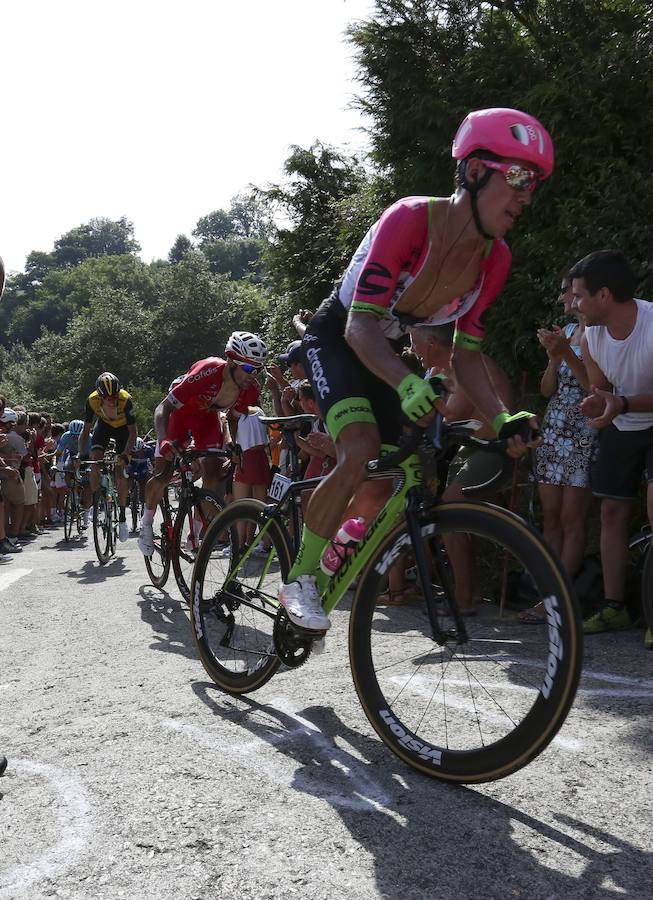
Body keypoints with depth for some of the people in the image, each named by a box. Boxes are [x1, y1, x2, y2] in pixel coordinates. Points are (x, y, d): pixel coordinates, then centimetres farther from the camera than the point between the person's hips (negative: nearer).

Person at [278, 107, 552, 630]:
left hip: (385, 351, 7)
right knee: (361, 450, -30)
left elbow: (466, 353, -8)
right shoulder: (410, 219, -31)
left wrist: (504, 419, -24)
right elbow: (360, 326, -37)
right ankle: (300, 581, -13)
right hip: (337, 337, -7)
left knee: (381, 486, 3)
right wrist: (409, 384, -55)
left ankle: (322, 569, 28)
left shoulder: (496, 258, -11)